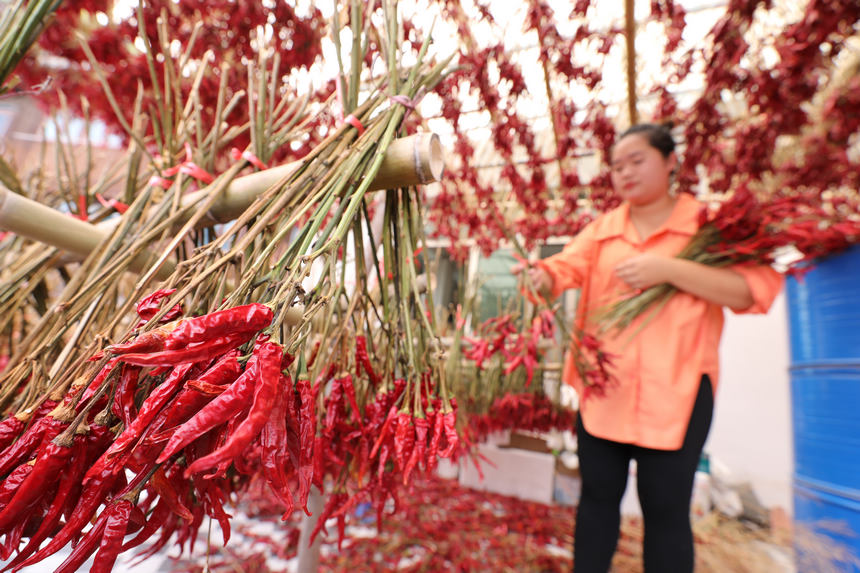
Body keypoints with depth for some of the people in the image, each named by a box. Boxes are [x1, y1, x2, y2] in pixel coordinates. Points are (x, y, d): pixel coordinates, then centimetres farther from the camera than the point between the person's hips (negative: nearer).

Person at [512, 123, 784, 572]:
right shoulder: (601, 228, 11)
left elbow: (755, 289, -8)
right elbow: (567, 266, -5)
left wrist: (668, 269, -19)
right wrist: (541, 275, -28)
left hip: (675, 389, -3)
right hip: (602, 384, 3)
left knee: (665, 506, 7)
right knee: (598, 493, 14)